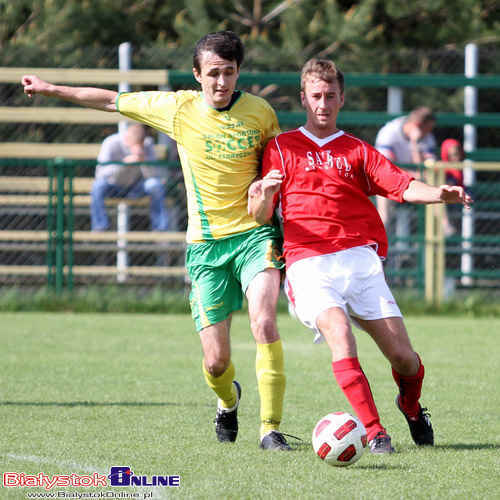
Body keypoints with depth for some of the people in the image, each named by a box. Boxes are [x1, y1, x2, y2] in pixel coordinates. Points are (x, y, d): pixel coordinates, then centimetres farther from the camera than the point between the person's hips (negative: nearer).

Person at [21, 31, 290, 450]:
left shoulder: (261, 113, -2)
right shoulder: (178, 108, -2)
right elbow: (112, 101, 10)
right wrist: (51, 89, 16)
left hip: (255, 234, -1)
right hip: (206, 244, 1)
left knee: (263, 321, -27)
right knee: (216, 362, -2)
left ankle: (271, 428, -17)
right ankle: (228, 400, 35)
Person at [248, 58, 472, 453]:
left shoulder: (357, 151, 20)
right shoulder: (282, 147, 15)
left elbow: (403, 186, 4)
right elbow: (261, 217, 9)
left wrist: (439, 194, -17)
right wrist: (265, 195, -15)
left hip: (359, 258, 2)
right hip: (308, 265, -2)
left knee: (403, 355, -4)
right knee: (339, 332, -29)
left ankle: (412, 406, 29)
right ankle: (374, 431, -26)